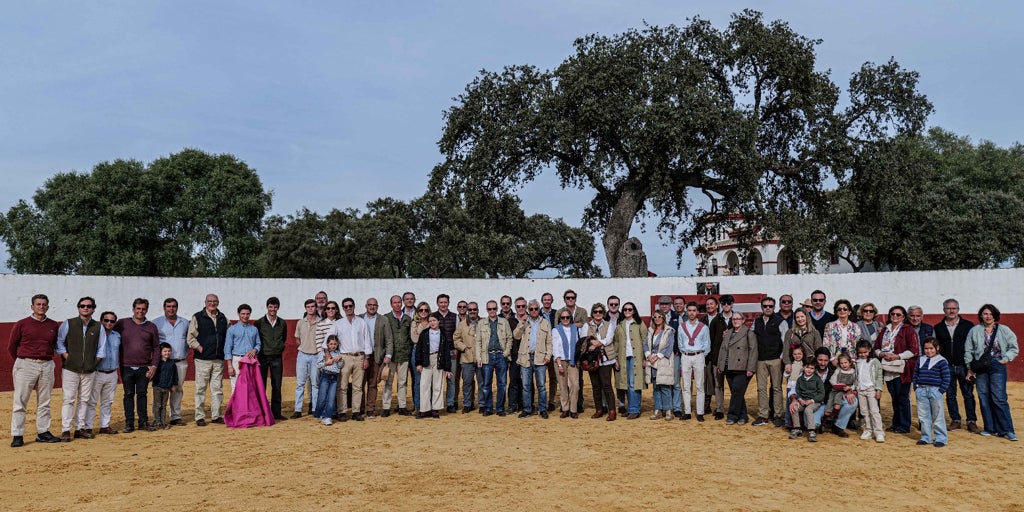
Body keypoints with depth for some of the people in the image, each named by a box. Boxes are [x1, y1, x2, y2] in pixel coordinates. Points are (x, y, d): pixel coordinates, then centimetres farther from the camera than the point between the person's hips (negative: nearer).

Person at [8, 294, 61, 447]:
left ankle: (43, 433, 16)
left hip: (47, 366, 3)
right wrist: (22, 361, 10)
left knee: (44, 403, 9)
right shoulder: (22, 324, -1)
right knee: (20, 402, -2)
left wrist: (46, 358, 12)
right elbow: (11, 346, 6)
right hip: (25, 365, -3)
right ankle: (17, 436, 3)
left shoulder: (54, 325, 8)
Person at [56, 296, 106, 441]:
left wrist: (93, 362, 3)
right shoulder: (68, 324, 2)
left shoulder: (98, 327, 7)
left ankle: (80, 428, 14)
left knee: (84, 400, 7)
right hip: (70, 369, -3)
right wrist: (67, 357, -6)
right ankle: (65, 430, 1)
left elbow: (102, 348, 12)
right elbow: (59, 342, 2)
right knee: (68, 400, -4)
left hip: (89, 371, 3)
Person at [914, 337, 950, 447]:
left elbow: (946, 378, -6)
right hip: (921, 391, 5)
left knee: (938, 417, 3)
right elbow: (915, 375, 15)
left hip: (935, 391, -5)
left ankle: (941, 438, 12)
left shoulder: (941, 361, -5)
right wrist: (916, 388, 6)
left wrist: (941, 391, -11)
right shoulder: (920, 360, 9)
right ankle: (926, 437, 19)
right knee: (923, 416, 10)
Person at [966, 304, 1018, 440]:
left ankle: (1007, 430, 0)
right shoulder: (974, 331, 7)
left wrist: (1006, 359, -5)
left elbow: (1013, 348, 9)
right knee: (984, 398, 4)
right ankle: (990, 428, 14)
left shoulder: (1004, 330, 5)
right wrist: (970, 368, 6)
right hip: (980, 368, 2)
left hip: (997, 367, -2)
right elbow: (968, 351, 10)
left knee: (999, 398, -8)